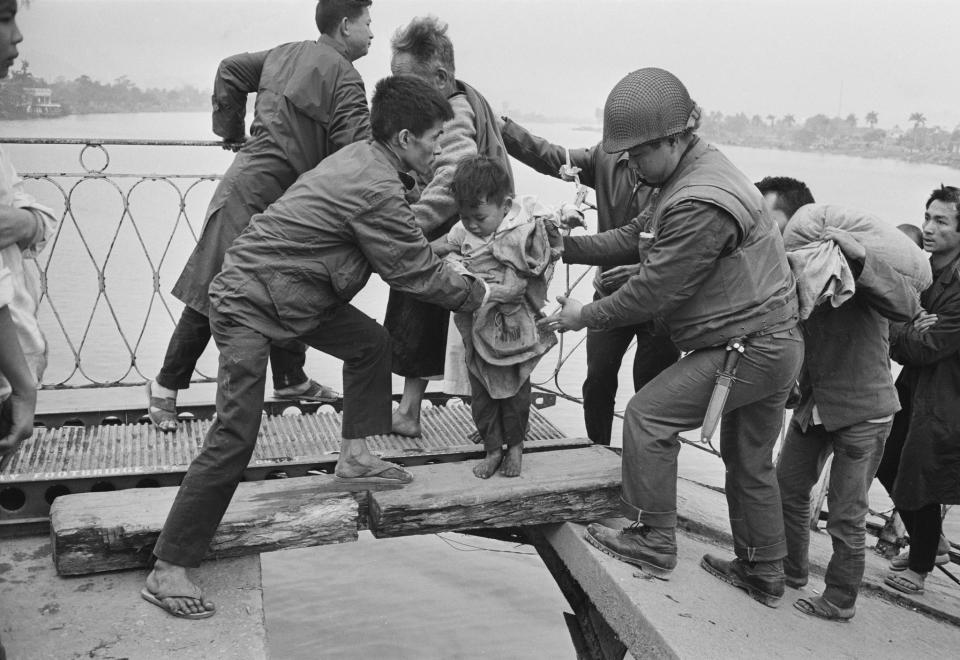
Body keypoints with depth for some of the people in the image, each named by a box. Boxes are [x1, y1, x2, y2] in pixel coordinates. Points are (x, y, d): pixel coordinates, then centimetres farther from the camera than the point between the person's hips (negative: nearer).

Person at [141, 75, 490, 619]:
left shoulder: (363, 158, 6)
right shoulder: (376, 190, -23)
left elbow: (409, 236, 17)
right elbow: (415, 270, -15)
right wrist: (479, 294, -1)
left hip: (295, 294, 10)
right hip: (249, 303, -10)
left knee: (371, 342, 15)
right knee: (236, 437, -12)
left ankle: (355, 456, 26)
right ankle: (168, 570, -3)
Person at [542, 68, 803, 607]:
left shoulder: (700, 206, -26)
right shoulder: (698, 169, 8)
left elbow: (655, 289, -23)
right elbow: (638, 237, 9)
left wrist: (586, 316, -10)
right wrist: (566, 246, -1)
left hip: (748, 348, -10)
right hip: (774, 343, 10)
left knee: (648, 416, -4)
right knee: (750, 462, 19)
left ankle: (655, 544, 8)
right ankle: (763, 575, 33)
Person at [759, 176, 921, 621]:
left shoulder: (848, 258, -19)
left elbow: (906, 307, -31)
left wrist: (859, 257, -42)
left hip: (863, 412, -6)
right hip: (813, 403, 7)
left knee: (845, 515, 4)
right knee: (788, 488, 18)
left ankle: (840, 601, 22)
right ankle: (791, 569, 38)